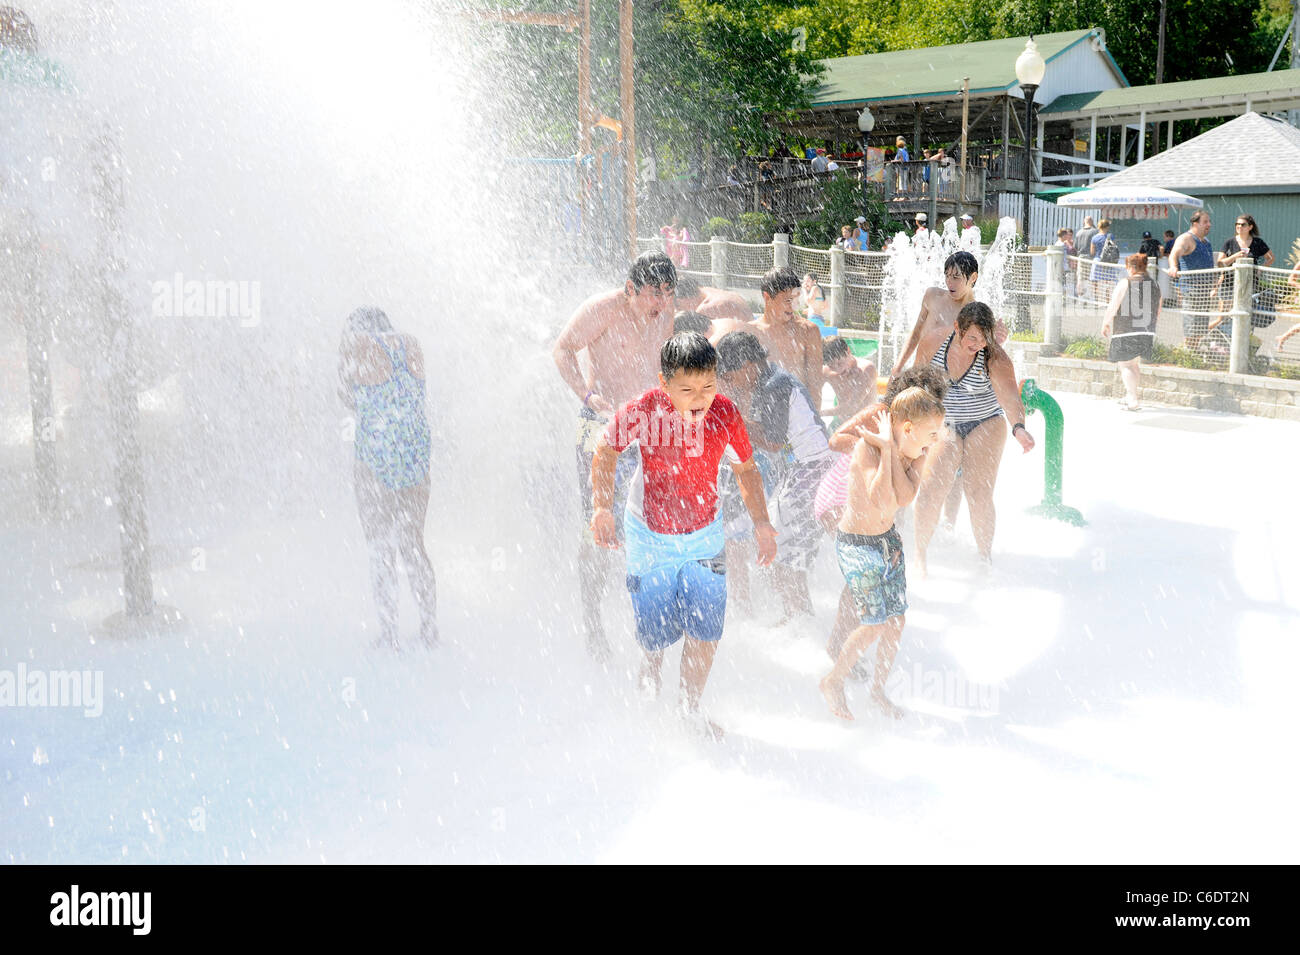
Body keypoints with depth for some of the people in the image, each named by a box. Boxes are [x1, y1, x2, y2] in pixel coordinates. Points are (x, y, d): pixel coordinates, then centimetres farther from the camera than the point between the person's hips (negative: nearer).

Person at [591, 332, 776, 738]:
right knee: (656, 631, 4)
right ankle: (649, 678, 40)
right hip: (650, 534, -2)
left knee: (707, 624, -5)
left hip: (704, 534, 2)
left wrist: (761, 521, -6)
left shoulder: (725, 415, -16)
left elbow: (746, 469, 2)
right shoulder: (641, 412, -24)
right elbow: (605, 452, -6)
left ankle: (690, 707, 18)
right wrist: (602, 507, -17)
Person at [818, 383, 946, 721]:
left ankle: (879, 687, 29)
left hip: (889, 540, 7)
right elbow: (883, 502, -37)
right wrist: (888, 448, -35)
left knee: (897, 620, 7)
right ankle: (833, 682, 17)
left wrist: (892, 448, -24)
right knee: (874, 624, -5)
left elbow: (903, 498, -21)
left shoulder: (915, 455, -4)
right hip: (856, 545, -7)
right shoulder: (866, 448, -24)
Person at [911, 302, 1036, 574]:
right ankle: (920, 555, 3)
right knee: (931, 490, -13)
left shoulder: (995, 358, -20)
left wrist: (1018, 427, -53)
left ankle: (986, 559, 10)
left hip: (986, 424, -1)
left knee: (979, 495, -8)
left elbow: (1010, 395, -35)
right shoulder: (932, 343, -12)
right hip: (944, 424, 2)